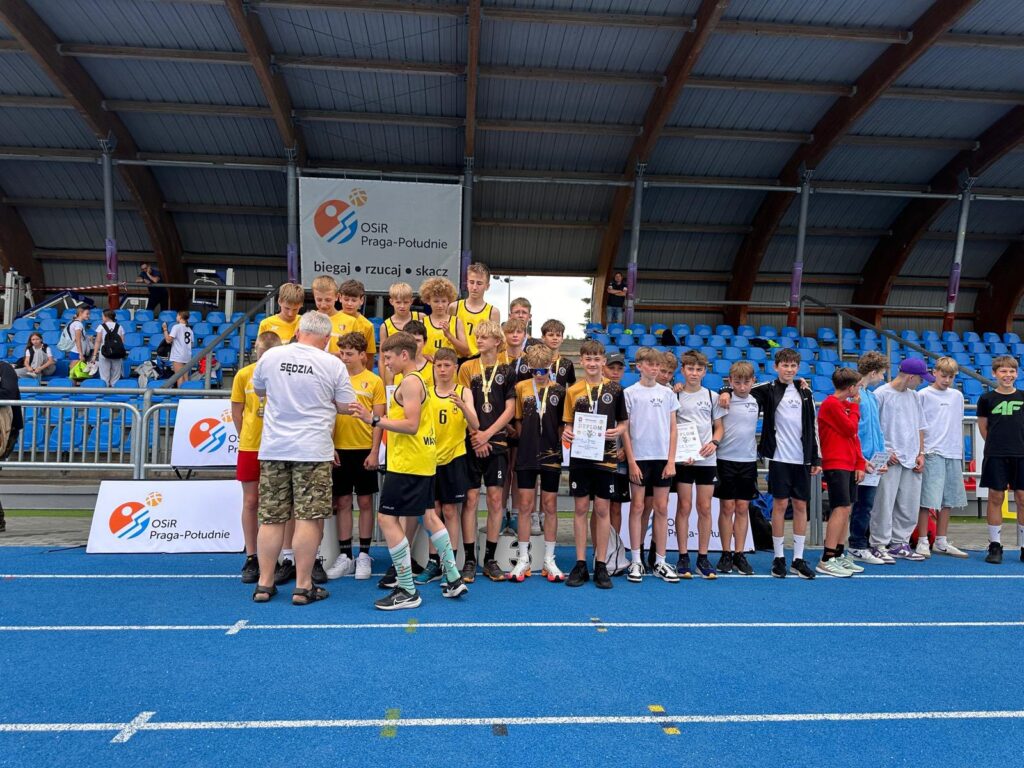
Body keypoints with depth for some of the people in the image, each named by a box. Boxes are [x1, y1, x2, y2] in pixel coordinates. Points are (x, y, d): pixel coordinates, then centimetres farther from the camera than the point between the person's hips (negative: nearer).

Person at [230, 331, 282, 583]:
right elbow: (236, 412, 7)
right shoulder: (243, 375, 0)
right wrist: (247, 437, 4)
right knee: (250, 502, 7)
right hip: (249, 447, 1)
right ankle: (251, 559, 17)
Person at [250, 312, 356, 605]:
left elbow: (258, 390, 19)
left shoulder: (270, 356, 1)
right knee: (309, 518, 2)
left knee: (271, 518, 10)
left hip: (273, 448, 4)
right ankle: (303, 586, 6)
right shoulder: (333, 364, -7)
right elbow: (346, 406, 1)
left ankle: (264, 583, 18)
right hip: (313, 449, -3)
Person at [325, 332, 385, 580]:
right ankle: (344, 556, 16)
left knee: (365, 502, 6)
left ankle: (364, 556, 16)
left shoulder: (374, 381, -1)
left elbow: (379, 418, -2)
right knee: (342, 502, 7)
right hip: (339, 449, 2)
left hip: (364, 450, -2)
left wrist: (374, 451, -9)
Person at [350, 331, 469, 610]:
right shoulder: (419, 380, 16)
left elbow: (411, 425, -23)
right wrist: (377, 419, 10)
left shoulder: (409, 381, -14)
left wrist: (374, 419, -24)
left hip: (408, 462, -10)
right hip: (424, 460, 10)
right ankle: (453, 579, 25)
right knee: (428, 514, 18)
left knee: (387, 518, -5)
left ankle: (407, 591, -1)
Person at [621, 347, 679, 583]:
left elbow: (673, 429, 8)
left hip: (663, 458, 3)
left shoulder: (668, 393, 8)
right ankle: (636, 561, 10)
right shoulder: (629, 393, 0)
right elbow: (625, 430, -2)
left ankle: (660, 562, 14)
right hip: (639, 457, -3)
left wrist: (671, 460, -1)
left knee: (662, 509, 6)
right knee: (637, 507, 2)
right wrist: (631, 461, -8)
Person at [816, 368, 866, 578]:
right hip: (836, 465, -10)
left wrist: (860, 464, 10)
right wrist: (854, 407, 0)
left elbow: (854, 436, 17)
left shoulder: (845, 405, 17)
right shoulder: (831, 404, -12)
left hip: (849, 464, 10)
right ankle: (826, 560, -10)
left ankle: (838, 556, 18)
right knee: (841, 509, -12)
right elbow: (850, 429, -13)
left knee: (845, 510, 11)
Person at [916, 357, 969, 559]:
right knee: (928, 498, -6)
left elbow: (959, 425, 19)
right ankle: (923, 541, 2)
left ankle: (941, 542, 18)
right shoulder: (923, 395, -1)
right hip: (932, 453, -5)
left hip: (953, 454, 5)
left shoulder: (957, 396, 14)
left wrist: (960, 452, 14)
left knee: (948, 499, 9)